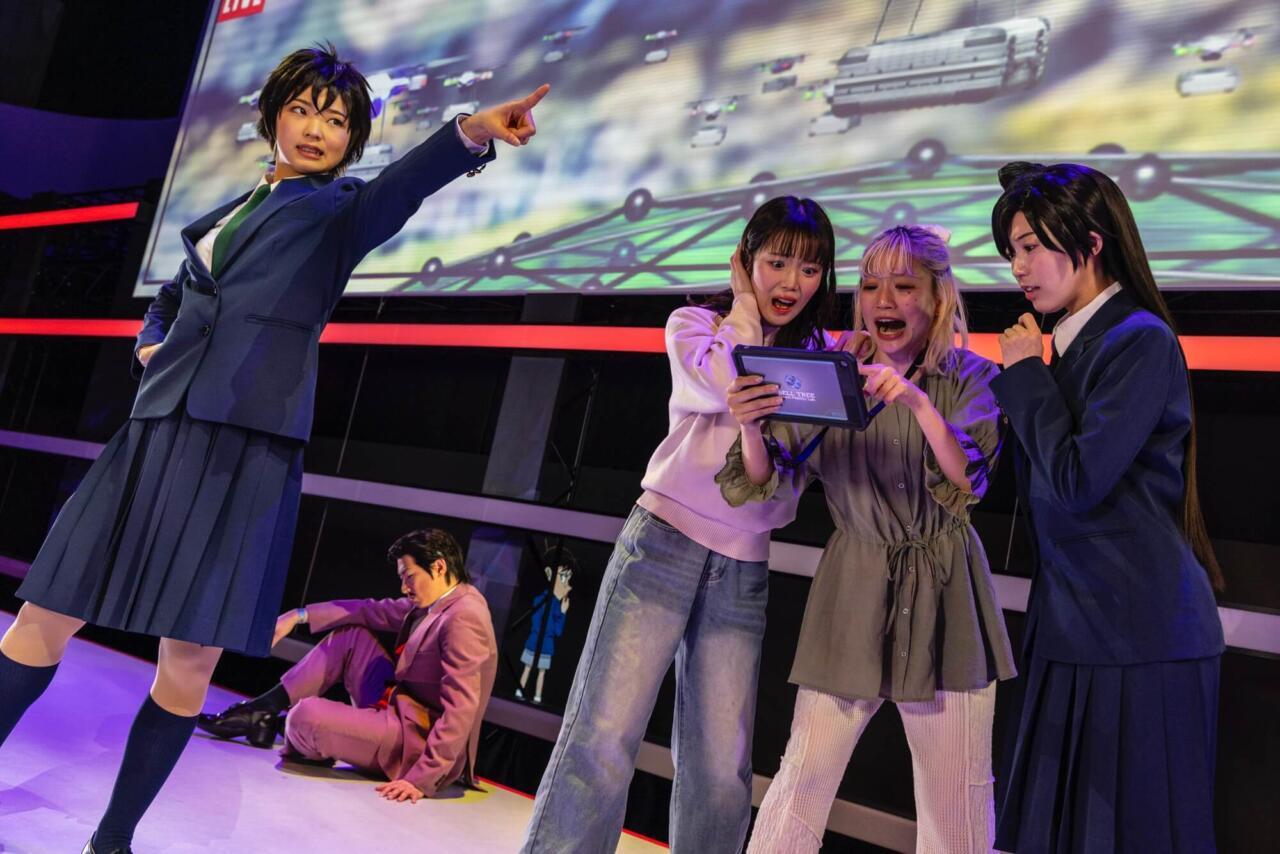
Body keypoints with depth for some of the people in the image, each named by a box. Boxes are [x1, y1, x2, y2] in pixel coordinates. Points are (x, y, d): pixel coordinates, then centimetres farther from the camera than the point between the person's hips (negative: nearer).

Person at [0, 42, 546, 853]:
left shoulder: (338, 207, 7)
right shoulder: (229, 212, 21)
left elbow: (400, 186, -17)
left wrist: (474, 130, -37)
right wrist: (151, 344, 11)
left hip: (246, 447, -5)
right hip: (158, 429, 5)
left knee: (190, 662, -4)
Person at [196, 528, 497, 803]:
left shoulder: (463, 617, -24)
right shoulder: (437, 601, 5)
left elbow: (460, 710, -29)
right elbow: (373, 611, 12)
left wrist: (422, 779, -32)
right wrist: (299, 615, 7)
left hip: (417, 739, -9)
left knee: (307, 715, -24)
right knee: (349, 633, 11)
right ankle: (259, 713, 10)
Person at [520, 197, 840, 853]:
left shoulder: (819, 357, 14)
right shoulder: (694, 324, 7)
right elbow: (721, 385, -15)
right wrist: (745, 304, -1)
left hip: (744, 570, 3)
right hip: (664, 543, -3)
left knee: (720, 772, 2)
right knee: (604, 737, -8)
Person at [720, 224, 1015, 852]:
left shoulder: (972, 378, -2)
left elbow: (967, 482, -16)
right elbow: (759, 483, -4)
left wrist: (918, 402, -30)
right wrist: (751, 425, -25)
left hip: (944, 595, 0)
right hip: (853, 590, 1)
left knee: (955, 796, 9)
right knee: (804, 776, 1)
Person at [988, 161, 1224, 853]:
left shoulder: (1141, 341, -13)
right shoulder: (1072, 344, 12)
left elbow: (1078, 479, -21)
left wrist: (1025, 373, -11)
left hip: (1140, 637, -8)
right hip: (1076, 627, 8)